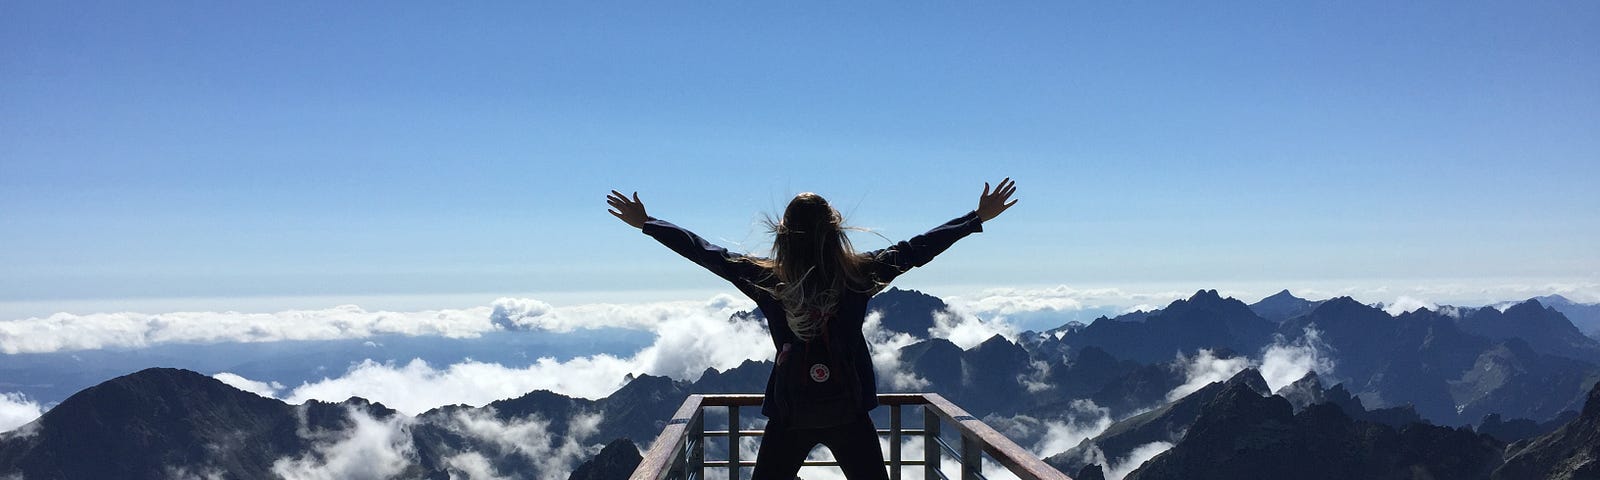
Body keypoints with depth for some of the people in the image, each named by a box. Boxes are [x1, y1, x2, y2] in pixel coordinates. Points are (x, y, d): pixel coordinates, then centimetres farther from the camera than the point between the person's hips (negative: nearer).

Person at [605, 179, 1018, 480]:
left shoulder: (766, 279, -6)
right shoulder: (859, 275, -8)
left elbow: (704, 252, 2)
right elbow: (916, 249, 0)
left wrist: (645, 223, 14)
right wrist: (978, 217, 10)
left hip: (789, 416, 0)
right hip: (848, 413, 0)